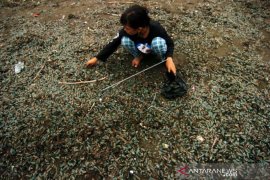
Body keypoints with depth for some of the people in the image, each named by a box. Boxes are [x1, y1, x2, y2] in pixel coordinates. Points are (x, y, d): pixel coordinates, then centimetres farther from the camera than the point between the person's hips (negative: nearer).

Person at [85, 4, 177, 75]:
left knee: (158, 42, -39)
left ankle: (164, 60, -7)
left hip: (153, 47, -2)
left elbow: (170, 43, -22)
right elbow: (114, 43, -18)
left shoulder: (156, 28, -36)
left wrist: (169, 59, -40)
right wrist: (97, 58, -14)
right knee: (125, 40, -29)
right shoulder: (126, 31, -29)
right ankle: (139, 56, 0)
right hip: (141, 49, 3)